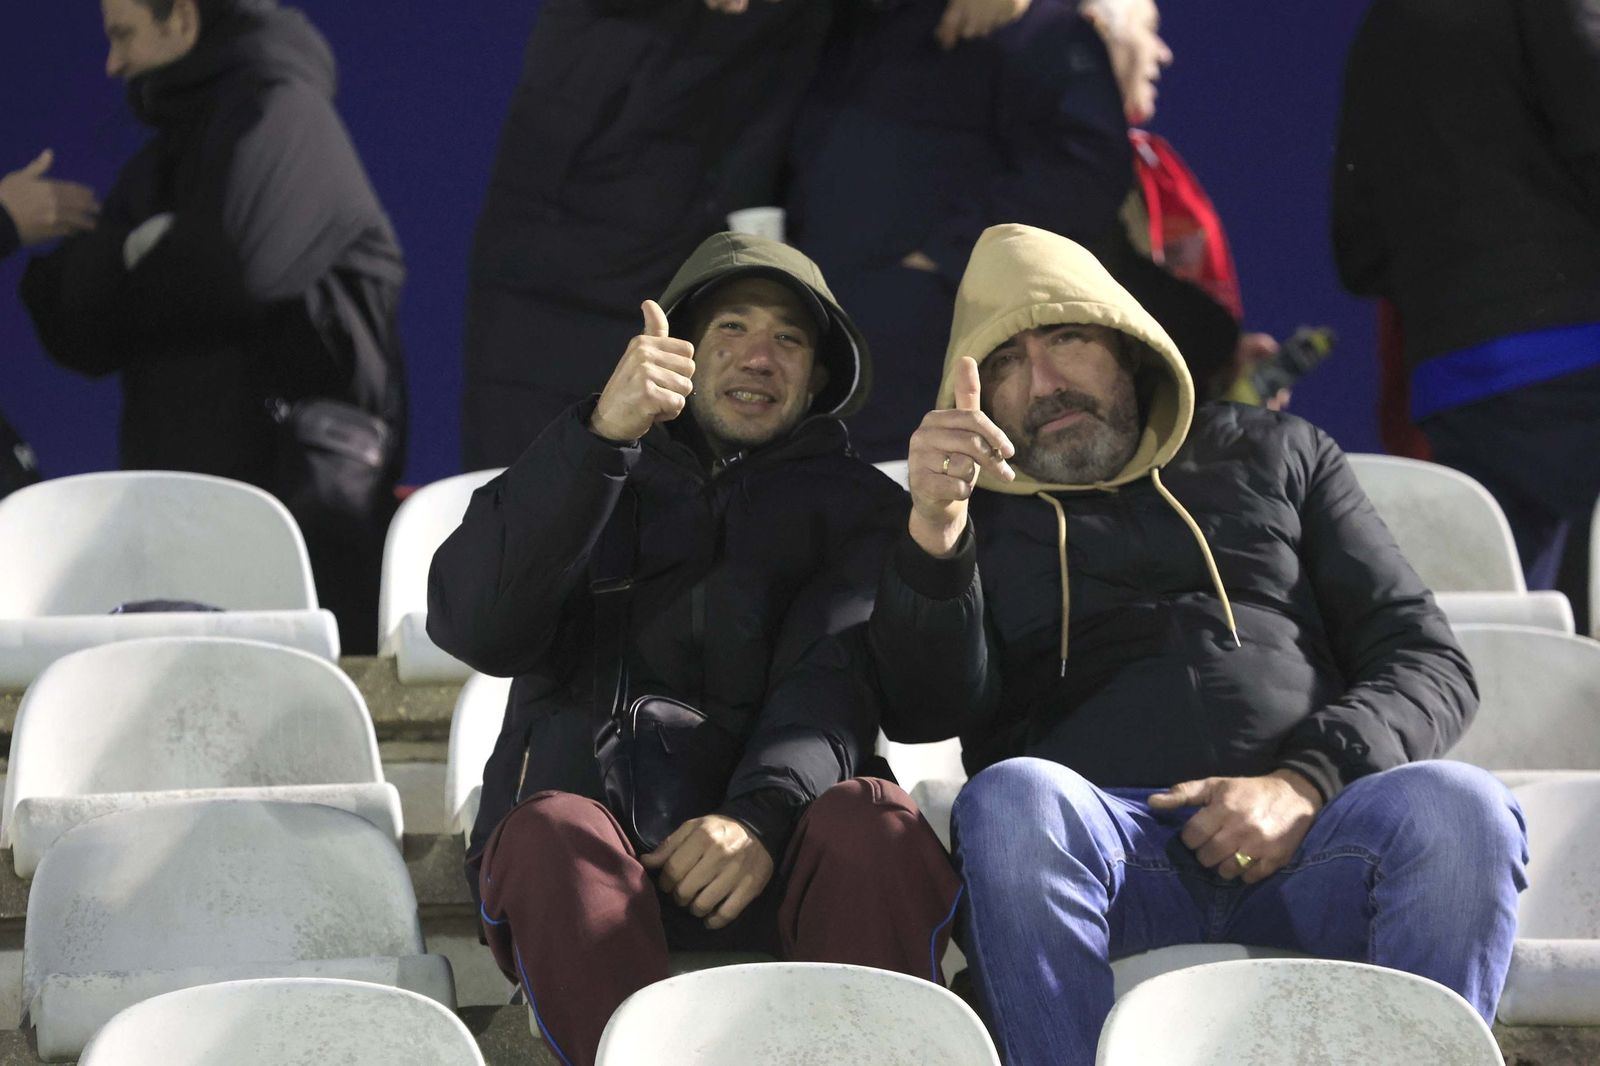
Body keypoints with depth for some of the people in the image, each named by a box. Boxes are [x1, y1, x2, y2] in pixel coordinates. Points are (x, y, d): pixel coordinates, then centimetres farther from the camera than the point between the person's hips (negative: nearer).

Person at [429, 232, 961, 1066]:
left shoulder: (855, 505, 21)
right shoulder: (579, 477, 22)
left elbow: (834, 680, 0)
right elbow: (475, 627, 0)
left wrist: (760, 817, -22)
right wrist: (602, 435, -12)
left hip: (778, 846, 0)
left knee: (877, 825, -34)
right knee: (553, 834, -35)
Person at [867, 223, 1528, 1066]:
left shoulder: (1274, 455, 26)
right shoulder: (981, 520, 25)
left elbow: (1429, 663, 16)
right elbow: (925, 714, 5)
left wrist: (1304, 785, -5)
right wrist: (935, 526, -13)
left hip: (1300, 846, 1)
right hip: (1101, 842, -1)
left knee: (1456, 808, -32)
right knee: (1011, 800, -36)